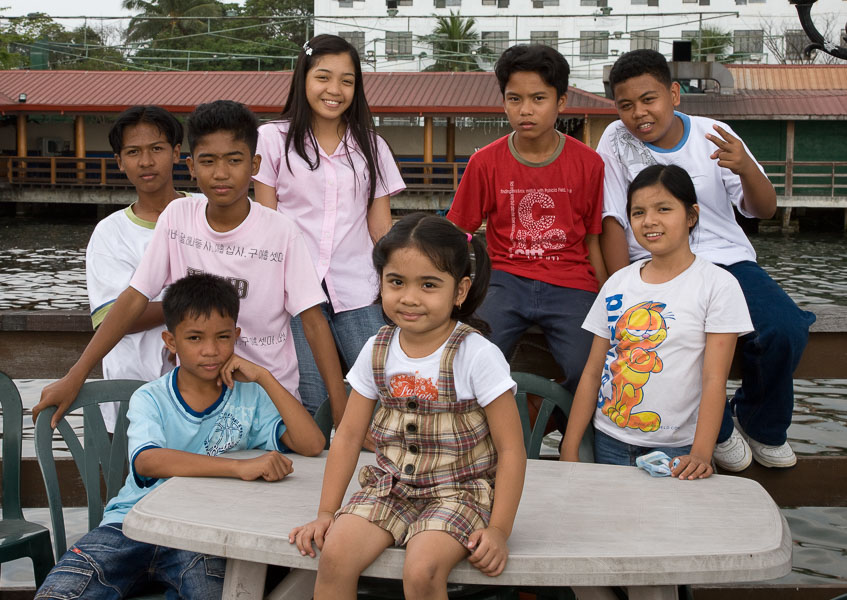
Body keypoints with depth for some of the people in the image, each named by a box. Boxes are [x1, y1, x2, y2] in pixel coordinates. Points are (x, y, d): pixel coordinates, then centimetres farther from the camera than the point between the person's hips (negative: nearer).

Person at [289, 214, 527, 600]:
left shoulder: (476, 355, -13)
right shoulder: (377, 351, 2)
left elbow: (511, 450, -10)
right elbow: (348, 436, 8)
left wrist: (499, 530, -15)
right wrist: (326, 513, 2)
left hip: (457, 491, -4)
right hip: (389, 487, 4)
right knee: (334, 556, -22)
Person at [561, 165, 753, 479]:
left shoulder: (717, 285, -6)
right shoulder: (618, 284, 6)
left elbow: (714, 380, -12)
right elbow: (592, 372, 6)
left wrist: (700, 454, -24)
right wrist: (569, 450, 0)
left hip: (676, 450, -3)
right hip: (609, 444, 4)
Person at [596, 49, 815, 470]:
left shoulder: (713, 136, 1)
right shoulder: (616, 141, -3)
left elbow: (764, 210, 2)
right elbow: (613, 222, -3)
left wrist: (746, 168, -20)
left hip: (727, 259, 2)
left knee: (785, 330, -23)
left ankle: (760, 423, 10)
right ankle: (718, 430, 3)